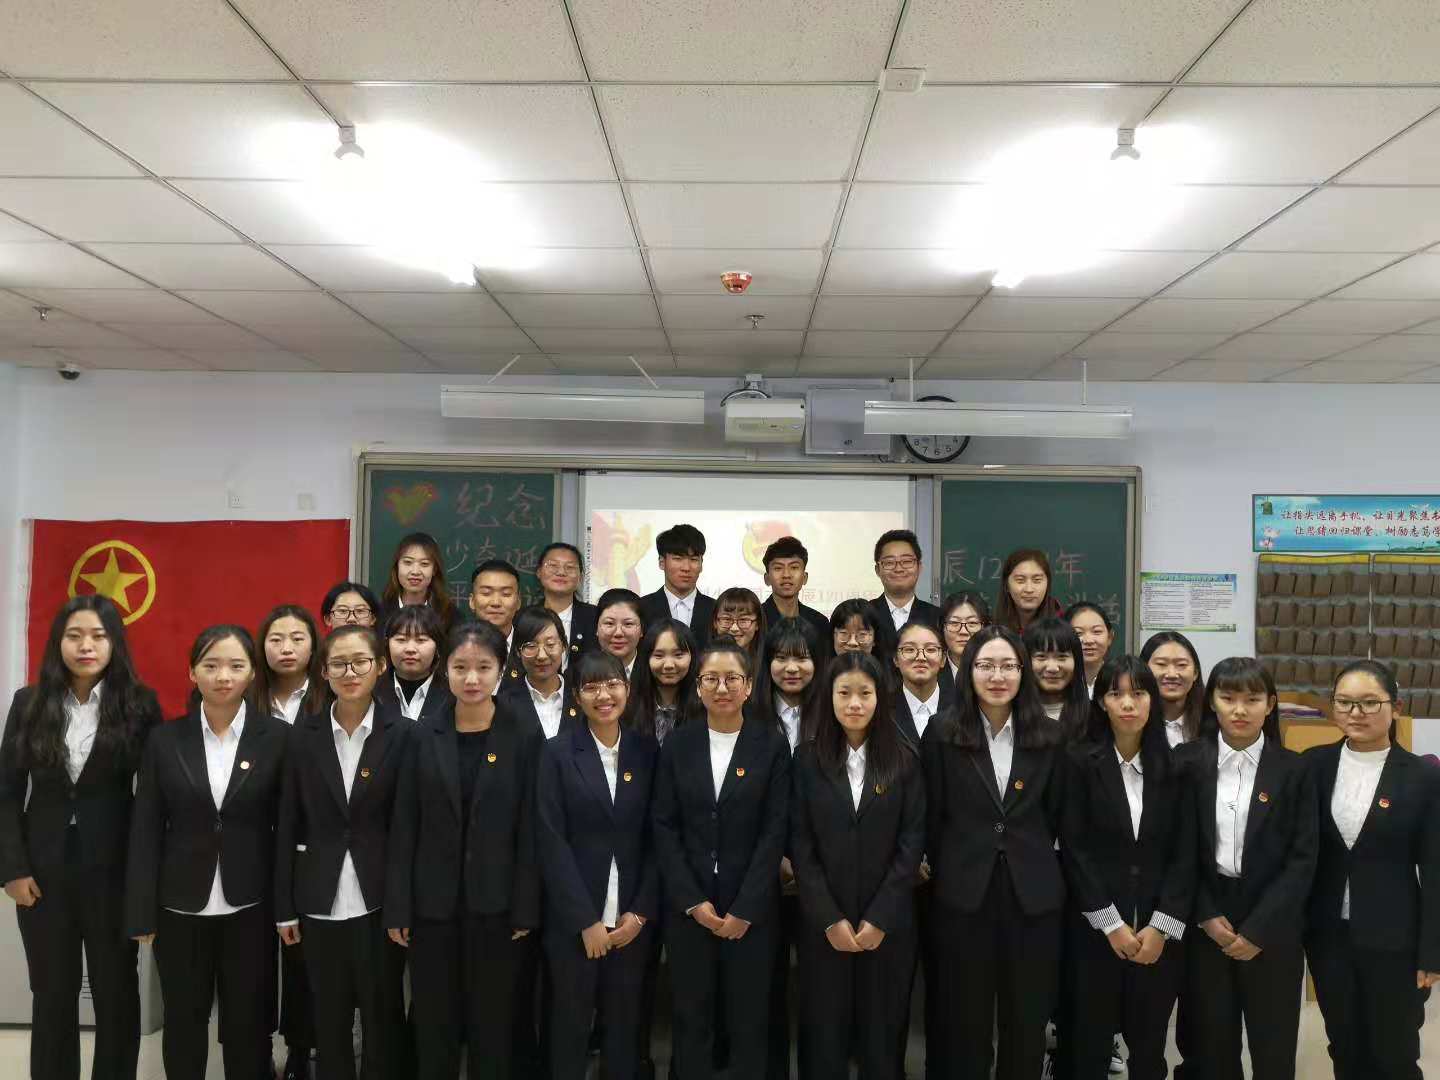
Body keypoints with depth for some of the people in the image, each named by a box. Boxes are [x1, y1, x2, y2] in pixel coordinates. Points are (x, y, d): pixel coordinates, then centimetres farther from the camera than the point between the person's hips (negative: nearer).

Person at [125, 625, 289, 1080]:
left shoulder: (278, 736, -4)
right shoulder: (165, 739, 0)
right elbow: (146, 830, 1)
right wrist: (141, 913, -3)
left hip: (250, 909, -1)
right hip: (180, 909, 1)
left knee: (248, 1025, 10)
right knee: (183, 1024, 14)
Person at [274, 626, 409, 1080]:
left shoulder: (403, 733, -5)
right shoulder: (304, 733, 1)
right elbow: (287, 823, 3)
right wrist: (285, 905, 2)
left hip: (380, 900, -2)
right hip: (320, 901, 2)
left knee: (383, 1017, 8)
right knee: (329, 1020, 13)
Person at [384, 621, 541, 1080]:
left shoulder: (524, 740, -4)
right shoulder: (424, 738, 1)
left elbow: (529, 832, -4)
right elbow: (403, 828, 1)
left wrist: (525, 911, -8)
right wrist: (397, 908, -2)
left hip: (496, 906, -1)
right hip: (433, 906, 2)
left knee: (493, 1025, 9)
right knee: (433, 1025, 11)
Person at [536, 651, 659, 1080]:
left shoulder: (648, 750, 3)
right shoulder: (558, 753, -5)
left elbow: (657, 838, 3)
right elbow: (551, 842, -8)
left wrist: (640, 912, -4)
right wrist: (586, 920, -11)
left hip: (633, 917, 2)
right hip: (573, 918, -2)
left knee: (625, 1023, 12)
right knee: (571, 1021, 11)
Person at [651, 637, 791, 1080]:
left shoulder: (772, 745, -2)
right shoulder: (678, 743, 2)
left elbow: (775, 831, -5)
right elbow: (664, 826, 0)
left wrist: (745, 908, -10)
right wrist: (692, 901, -8)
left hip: (751, 906, -1)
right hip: (688, 904, 1)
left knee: (749, 1019, 7)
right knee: (691, 1016, 10)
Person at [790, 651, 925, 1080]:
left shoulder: (904, 762, 1)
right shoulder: (808, 760, 0)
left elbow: (911, 843, -3)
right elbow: (801, 845, -3)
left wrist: (879, 918, -9)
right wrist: (829, 919, -10)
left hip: (888, 923, 0)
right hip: (823, 923, 0)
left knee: (883, 1032, 8)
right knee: (824, 1032, 7)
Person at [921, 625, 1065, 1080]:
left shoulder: (1050, 736, 1)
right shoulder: (942, 734, -4)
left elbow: (1055, 816, 9)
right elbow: (931, 817, 2)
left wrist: (1030, 860, 10)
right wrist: (946, 869, 5)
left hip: (1034, 894, 1)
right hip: (962, 893, -1)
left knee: (1027, 1018, 12)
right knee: (965, 1017, 10)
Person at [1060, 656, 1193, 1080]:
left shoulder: (1173, 765, 2)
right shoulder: (1080, 761, -4)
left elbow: (1185, 852, 0)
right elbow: (1074, 849, -6)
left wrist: (1161, 927, -7)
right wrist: (1112, 925, -9)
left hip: (1158, 930, 2)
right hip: (1094, 926, -2)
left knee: (1150, 1045, 10)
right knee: (1089, 1044, 6)